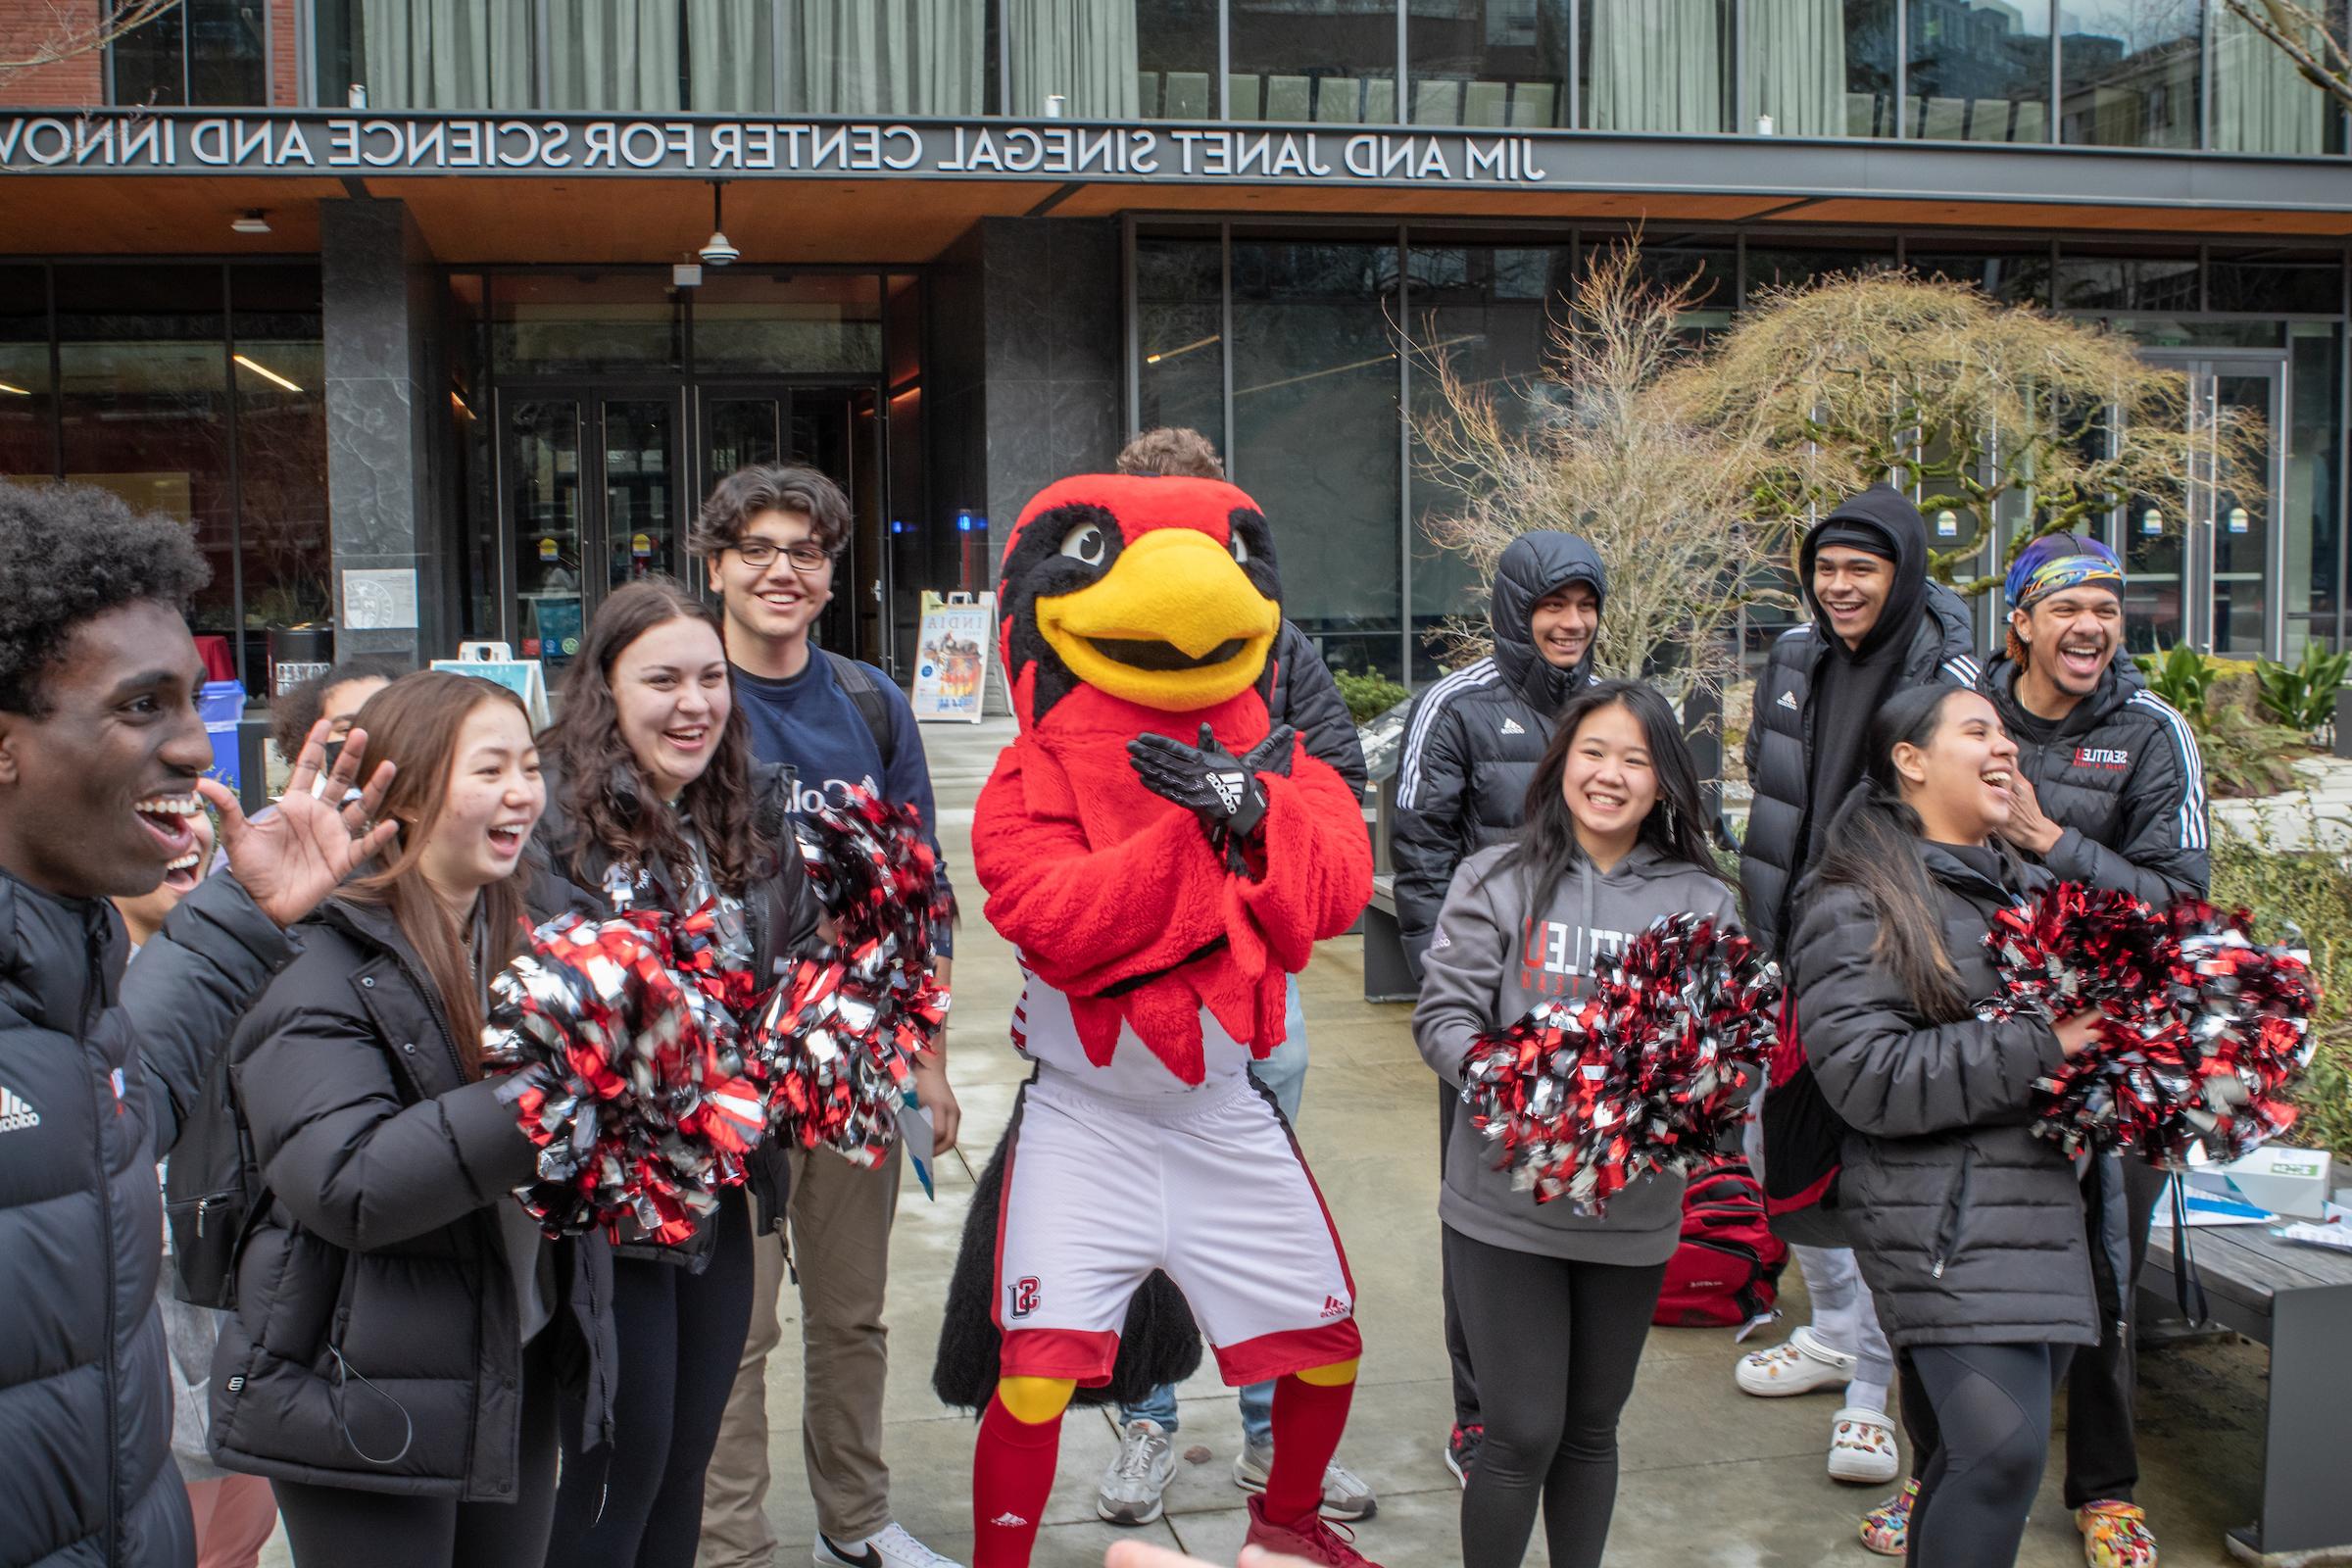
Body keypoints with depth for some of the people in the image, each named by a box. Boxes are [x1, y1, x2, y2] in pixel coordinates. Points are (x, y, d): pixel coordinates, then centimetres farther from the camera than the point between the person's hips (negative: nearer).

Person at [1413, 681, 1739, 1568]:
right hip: (1505, 1203, -2)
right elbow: (1443, 1015, -5)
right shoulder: (1497, 880, -2)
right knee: (1523, 1432, 1)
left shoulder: (1702, 902, 3)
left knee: (1592, 1426, 17)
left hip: (1634, 1211, 3)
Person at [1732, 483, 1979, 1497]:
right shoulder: (1795, 657, 5)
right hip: (1792, 957, 7)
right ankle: (1837, 1330, 37)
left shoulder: (1947, 680, -13)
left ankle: (1876, 1388, 7)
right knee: (1772, 1146, 17)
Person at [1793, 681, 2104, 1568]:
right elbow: (1865, 1076, -17)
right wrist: (2035, 1049, -19)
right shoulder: (1855, 907, -6)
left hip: (2044, 1210, 8)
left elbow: (2081, 1014, 32)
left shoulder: (2028, 889, 19)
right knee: (1998, 1451, -17)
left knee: (1968, 1459, 10)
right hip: (1943, 1220, -7)